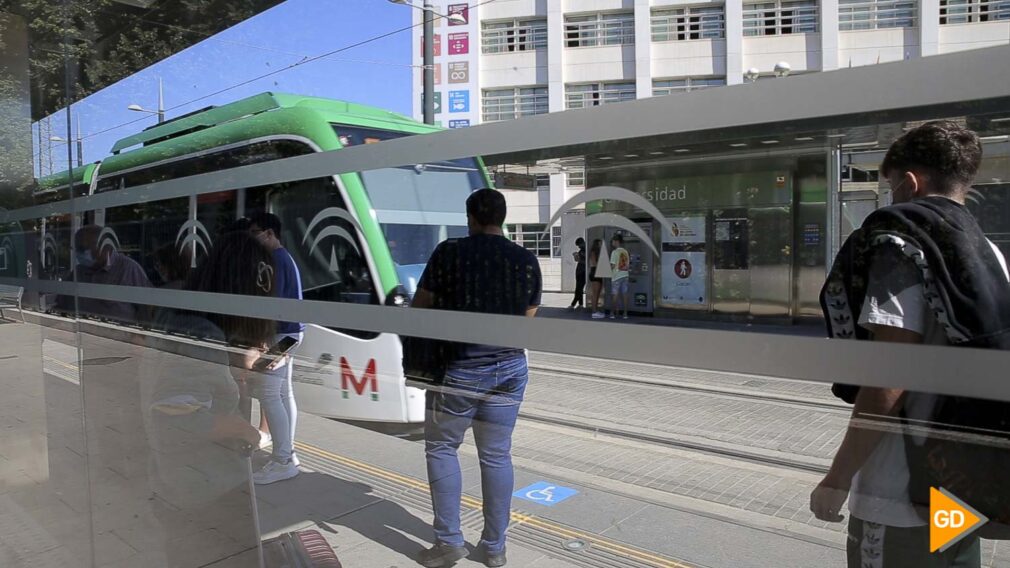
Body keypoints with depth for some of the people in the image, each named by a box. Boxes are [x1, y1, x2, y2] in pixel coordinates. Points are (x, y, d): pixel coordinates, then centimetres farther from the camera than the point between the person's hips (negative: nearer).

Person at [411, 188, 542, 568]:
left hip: (460, 367, -3)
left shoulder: (449, 253, -8)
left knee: (441, 448, 14)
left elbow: (419, 307, -1)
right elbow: (528, 319, 9)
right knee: (497, 456, 12)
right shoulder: (527, 261, 1)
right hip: (511, 368, 4)